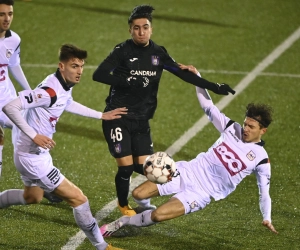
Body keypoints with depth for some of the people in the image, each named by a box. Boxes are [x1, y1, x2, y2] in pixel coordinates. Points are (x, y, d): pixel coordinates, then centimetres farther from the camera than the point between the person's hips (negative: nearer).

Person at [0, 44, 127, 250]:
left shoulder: (66, 86, 0)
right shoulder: (49, 91, -29)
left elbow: (68, 104, 25)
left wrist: (101, 115, 27)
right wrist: (34, 135, -35)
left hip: (38, 154, 10)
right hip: (33, 157, -10)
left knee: (32, 197, 33)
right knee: (78, 198, -7)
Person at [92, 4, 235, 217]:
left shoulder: (158, 53, 3)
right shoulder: (123, 51, -11)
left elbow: (182, 73, 6)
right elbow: (99, 75, -20)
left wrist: (214, 87, 1)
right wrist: (126, 81, -31)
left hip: (141, 120, 4)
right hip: (118, 118, -4)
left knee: (144, 167, 0)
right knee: (126, 167, -8)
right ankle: (124, 207, 17)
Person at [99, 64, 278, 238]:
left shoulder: (261, 159, -9)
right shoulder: (233, 129, 1)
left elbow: (264, 192, -1)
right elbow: (208, 107, 6)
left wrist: (267, 219, -9)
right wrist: (196, 76, -3)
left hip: (202, 193, -4)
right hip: (188, 172, 4)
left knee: (158, 215, -21)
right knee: (138, 194, -9)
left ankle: (122, 222, 4)